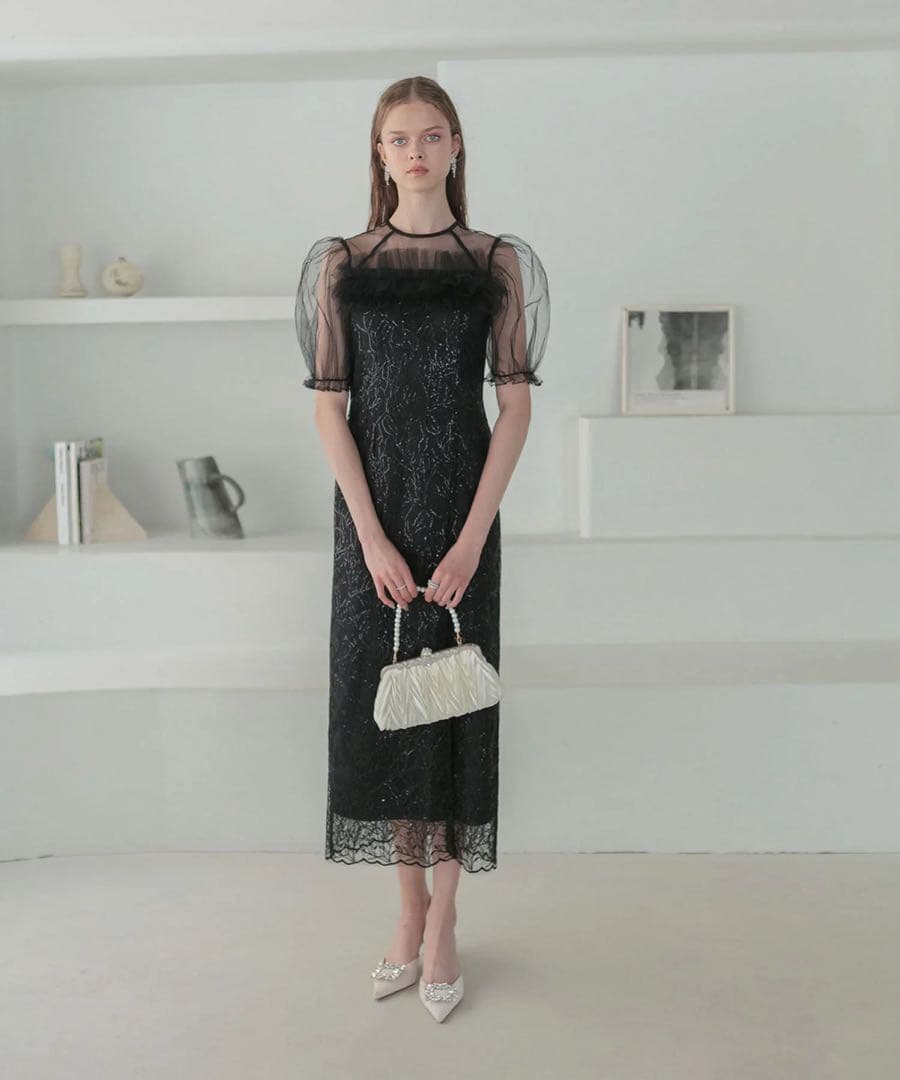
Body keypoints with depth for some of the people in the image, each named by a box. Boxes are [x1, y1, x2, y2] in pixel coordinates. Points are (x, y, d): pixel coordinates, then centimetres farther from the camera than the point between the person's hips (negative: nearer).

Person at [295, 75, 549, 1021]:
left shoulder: (497, 261, 3)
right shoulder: (342, 263, 4)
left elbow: (516, 403, -3)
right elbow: (329, 407, -1)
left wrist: (471, 539, -12)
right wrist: (374, 539, -10)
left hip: (461, 507, -1)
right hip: (372, 511, 1)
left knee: (455, 704, 3)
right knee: (381, 701, 6)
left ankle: (442, 924, 16)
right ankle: (409, 908, 23)